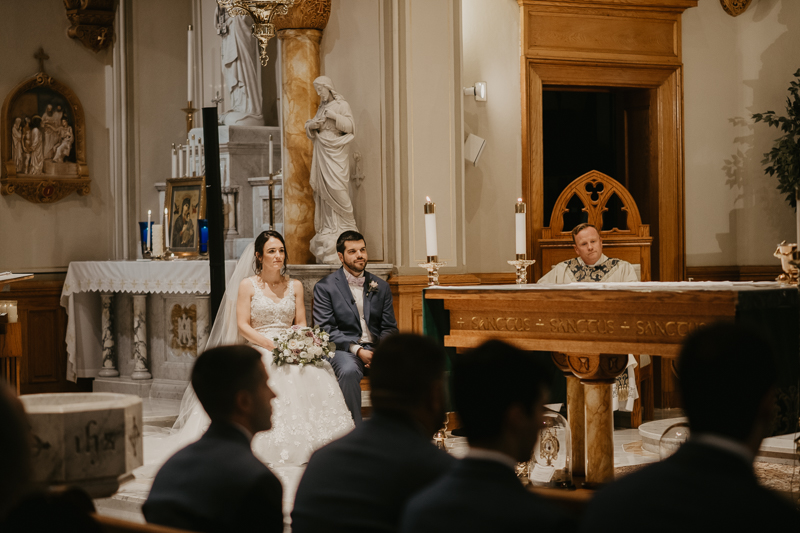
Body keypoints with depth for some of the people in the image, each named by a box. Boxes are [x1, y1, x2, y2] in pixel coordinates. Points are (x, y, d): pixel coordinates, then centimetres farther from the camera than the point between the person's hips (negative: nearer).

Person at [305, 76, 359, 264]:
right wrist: (312, 125, -4)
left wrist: (335, 116, -18)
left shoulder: (342, 105, -1)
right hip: (322, 154, 7)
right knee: (324, 194, 2)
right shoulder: (321, 108, 19)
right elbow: (309, 130, 19)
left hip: (335, 154, -7)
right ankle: (328, 229, 3)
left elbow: (350, 127, -10)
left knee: (335, 191, -15)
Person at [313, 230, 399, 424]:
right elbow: (325, 329, -5)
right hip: (343, 350, -3)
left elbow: (389, 328, 14)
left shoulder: (381, 287, 17)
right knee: (349, 370, -38)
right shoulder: (325, 287, 4)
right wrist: (357, 350, -17)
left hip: (376, 349, 3)